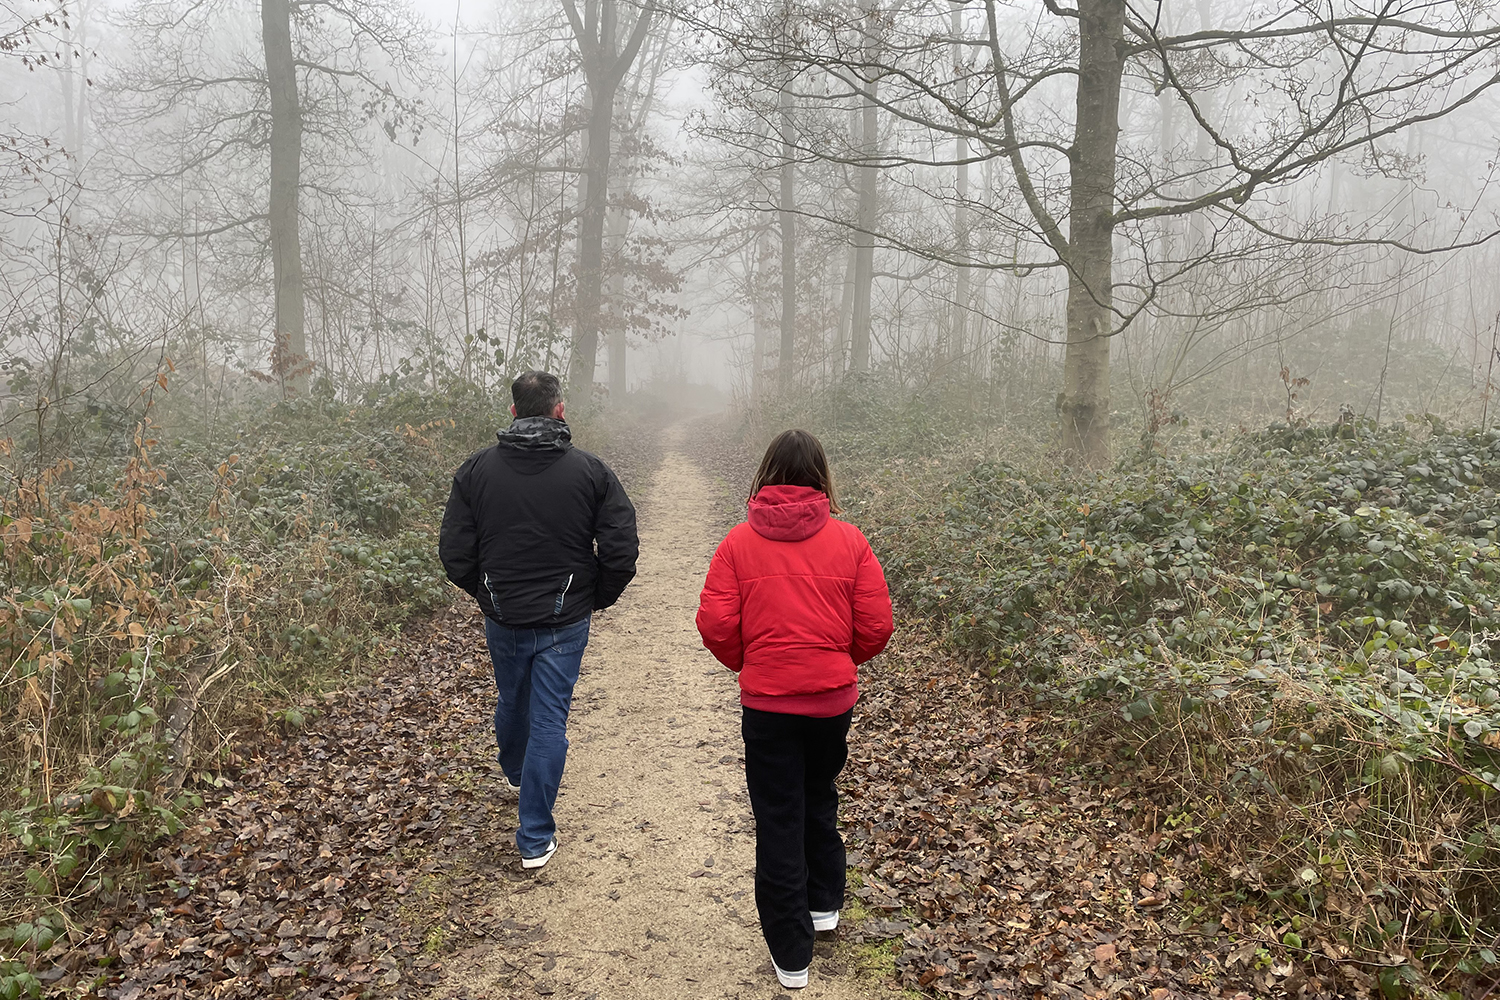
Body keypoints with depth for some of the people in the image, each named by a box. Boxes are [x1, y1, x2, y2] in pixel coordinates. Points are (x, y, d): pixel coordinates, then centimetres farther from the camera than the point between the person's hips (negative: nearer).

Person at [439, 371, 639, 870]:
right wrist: (598, 598, 6)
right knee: (549, 721, 4)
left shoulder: (476, 470, -5)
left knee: (511, 701, 26)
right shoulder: (590, 471, -10)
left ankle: (515, 775, 55)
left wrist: (486, 593, 14)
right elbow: (621, 550, -12)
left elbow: (455, 553, -3)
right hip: (564, 622, -3)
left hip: (502, 618, 3)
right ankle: (536, 839, 8)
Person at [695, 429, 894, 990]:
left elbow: (715, 625, -10)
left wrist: (748, 664, 9)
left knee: (778, 820, 8)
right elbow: (876, 627, -5)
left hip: (766, 700, -2)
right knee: (820, 798, 26)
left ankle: (791, 955, 16)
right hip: (835, 698, 2)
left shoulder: (739, 542, -6)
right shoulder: (849, 541, -5)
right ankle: (824, 902, 41)